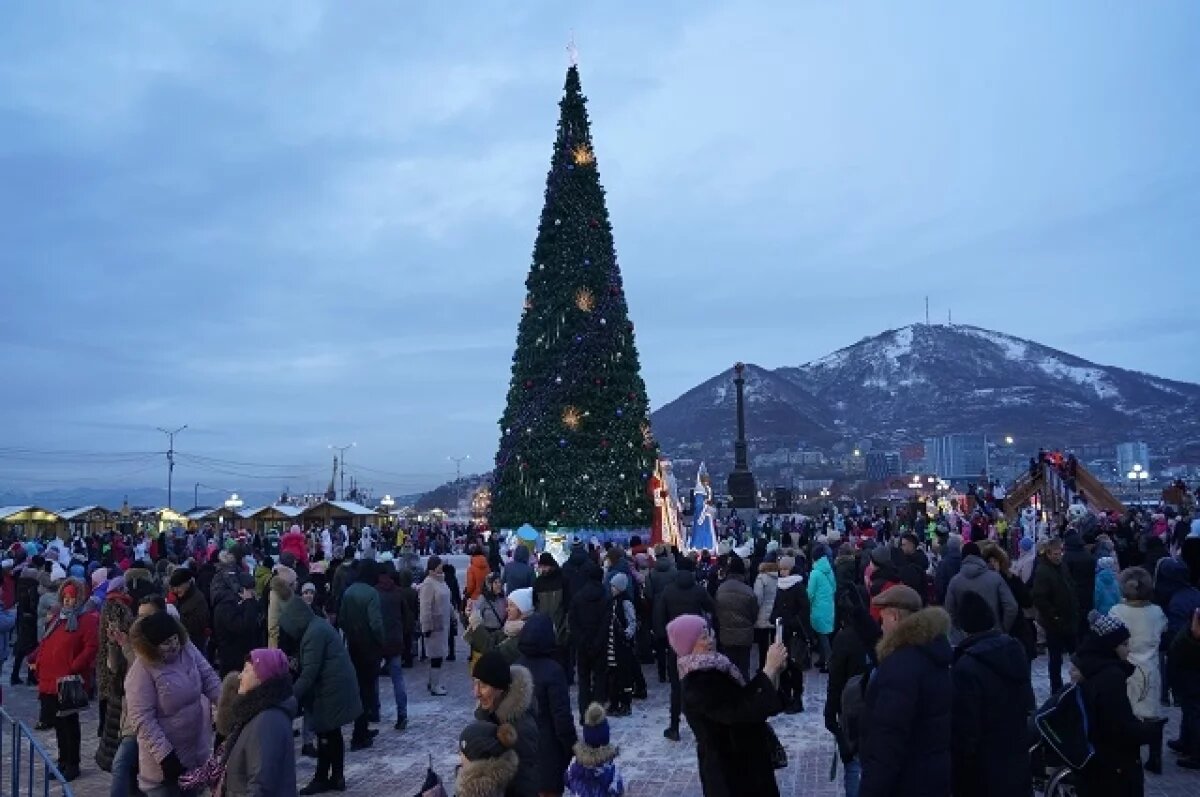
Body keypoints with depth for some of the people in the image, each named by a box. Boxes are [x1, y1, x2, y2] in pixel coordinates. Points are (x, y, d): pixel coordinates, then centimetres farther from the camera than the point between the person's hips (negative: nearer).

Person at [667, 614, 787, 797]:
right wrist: (770, 668, -31)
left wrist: (774, 670, -5)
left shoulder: (714, 669, 1)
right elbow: (743, 711, -34)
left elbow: (745, 698, 9)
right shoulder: (698, 686, -27)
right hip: (729, 771, -9)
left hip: (743, 760, 9)